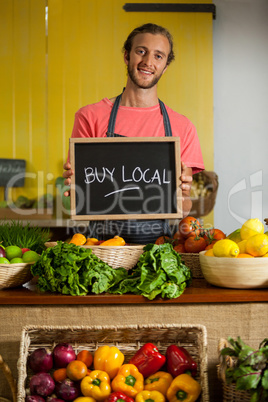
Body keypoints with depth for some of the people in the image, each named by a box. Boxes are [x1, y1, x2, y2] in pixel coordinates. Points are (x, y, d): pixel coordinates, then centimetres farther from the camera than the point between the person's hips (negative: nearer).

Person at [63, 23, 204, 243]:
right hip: (103, 240, -1)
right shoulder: (90, 117, 6)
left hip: (158, 242, 1)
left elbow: (184, 212, 6)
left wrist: (182, 195, -14)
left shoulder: (182, 126, 9)